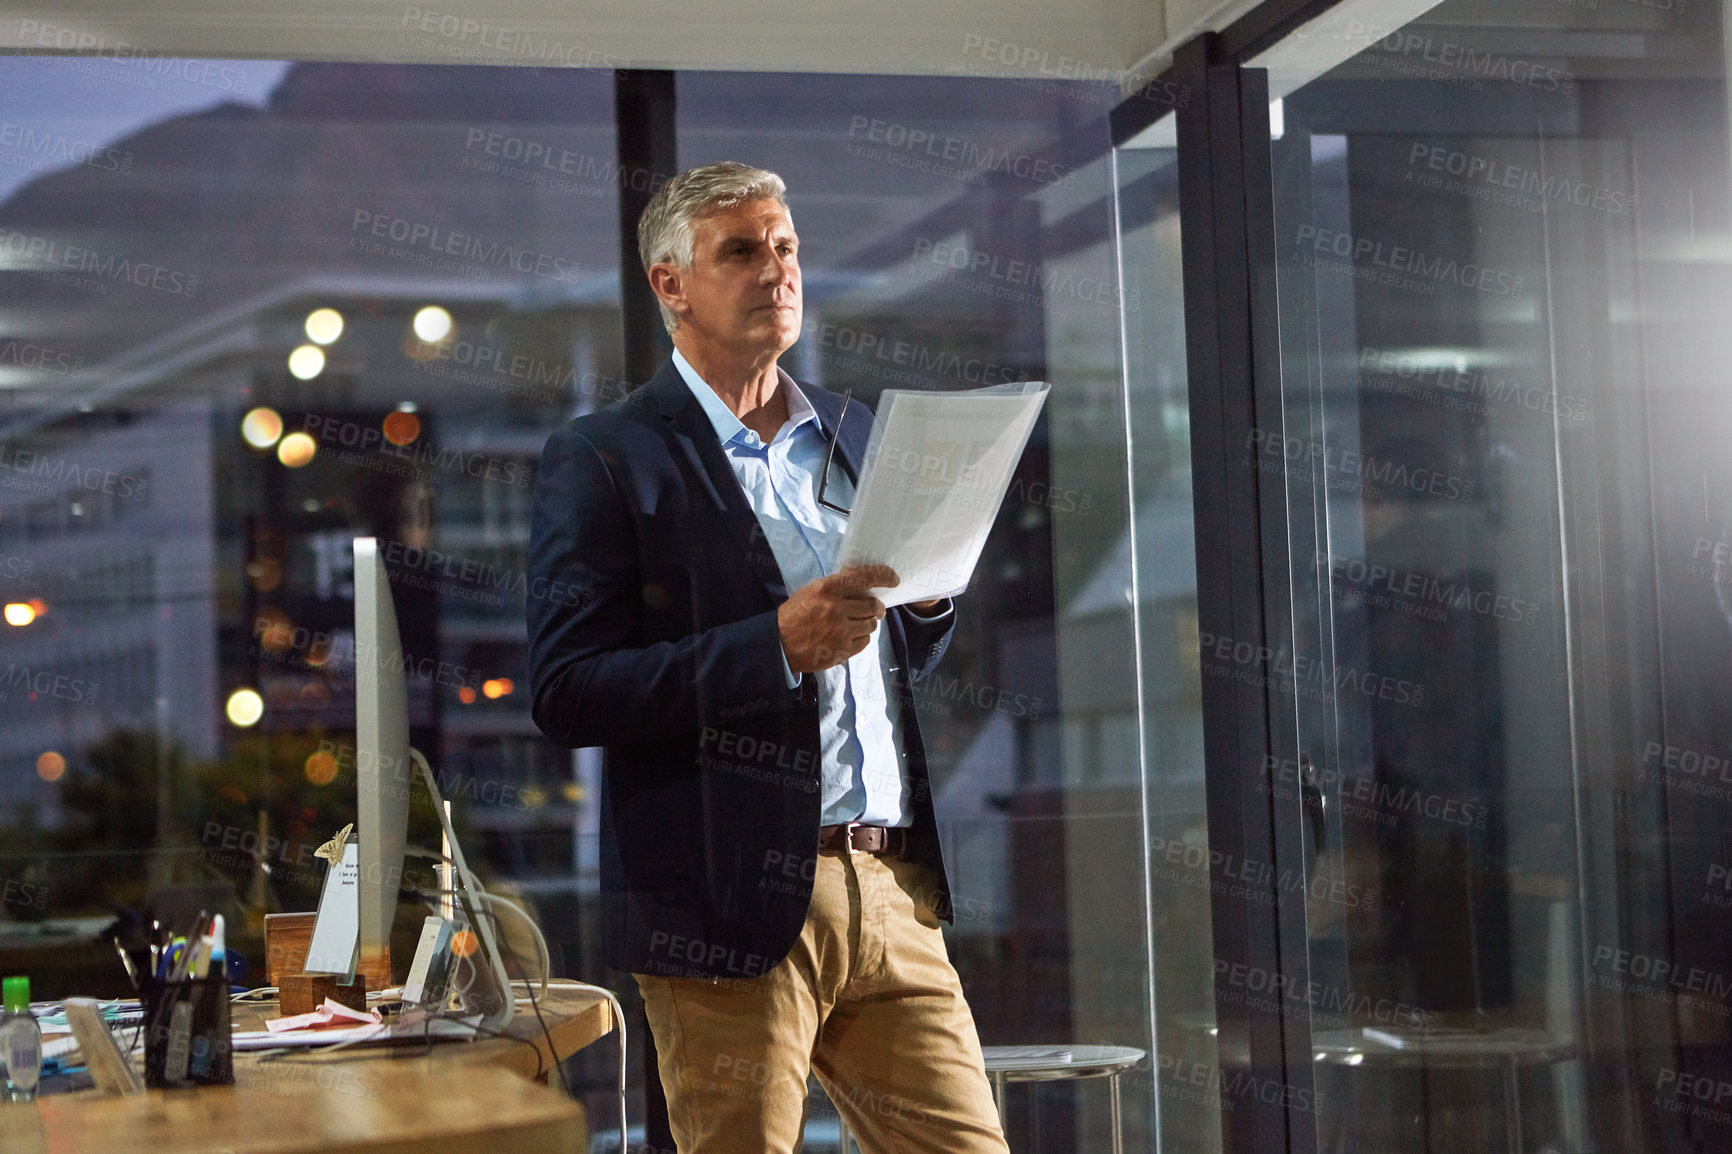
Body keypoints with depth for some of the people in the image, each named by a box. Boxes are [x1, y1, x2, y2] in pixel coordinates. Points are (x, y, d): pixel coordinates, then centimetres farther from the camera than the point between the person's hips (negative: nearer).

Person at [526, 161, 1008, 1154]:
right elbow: (567, 693, -12)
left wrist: (930, 592, 2)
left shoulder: (854, 436, 17)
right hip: (735, 904, -5)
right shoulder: (605, 460, -3)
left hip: (894, 889, 6)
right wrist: (777, 643, -20)